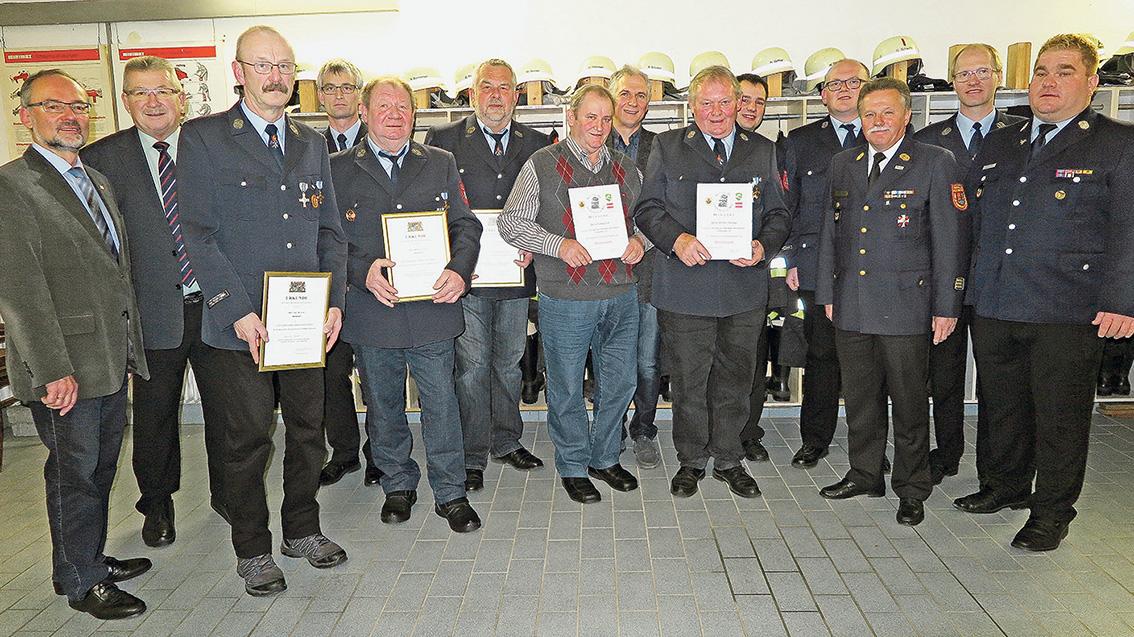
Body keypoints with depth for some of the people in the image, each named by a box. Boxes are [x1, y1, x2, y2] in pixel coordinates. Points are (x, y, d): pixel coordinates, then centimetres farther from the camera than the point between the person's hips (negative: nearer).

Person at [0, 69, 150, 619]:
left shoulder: (97, 181, 15)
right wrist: (53, 369, -20)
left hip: (112, 357, 8)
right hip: (65, 368, -8)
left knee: (101, 468, 18)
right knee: (74, 474, 6)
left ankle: (92, 559, 35)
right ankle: (81, 582, 23)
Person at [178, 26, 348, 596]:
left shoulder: (312, 144, 13)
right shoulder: (202, 138, -3)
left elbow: (329, 231, 12)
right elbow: (199, 235, -9)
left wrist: (334, 302, 0)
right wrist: (239, 312, -16)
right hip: (241, 324, -4)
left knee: (308, 431, 13)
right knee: (249, 441, 6)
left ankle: (302, 531, 32)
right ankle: (252, 552, 24)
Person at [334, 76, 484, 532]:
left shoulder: (441, 164, 9)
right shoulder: (339, 169, 5)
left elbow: (466, 225, 6)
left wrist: (459, 271, -12)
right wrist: (362, 272, -16)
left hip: (433, 307, 0)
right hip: (371, 311, 0)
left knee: (441, 405, 4)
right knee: (383, 408, 14)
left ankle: (450, 493, 19)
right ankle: (398, 486, 33)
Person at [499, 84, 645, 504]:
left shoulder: (627, 170, 12)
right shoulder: (542, 165, -2)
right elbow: (511, 223, -5)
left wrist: (639, 242, -3)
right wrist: (559, 245, -17)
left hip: (621, 296, 5)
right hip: (566, 299, -4)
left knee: (620, 382, 13)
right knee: (567, 389, 7)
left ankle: (605, 457, 33)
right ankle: (573, 466, 26)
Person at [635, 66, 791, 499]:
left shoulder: (763, 151, 12)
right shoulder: (667, 147, 5)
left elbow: (778, 214, 12)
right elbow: (647, 208, 1)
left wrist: (763, 246, -8)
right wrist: (677, 240, -17)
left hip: (745, 288, 2)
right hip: (685, 288, -2)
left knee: (735, 378, 11)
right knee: (688, 379, 7)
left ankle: (728, 460, 28)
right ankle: (691, 461, 25)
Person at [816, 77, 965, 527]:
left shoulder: (935, 164, -3)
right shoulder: (842, 164, 11)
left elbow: (949, 240, -5)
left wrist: (946, 306, -8)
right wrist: (827, 292, 11)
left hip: (905, 305, -4)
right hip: (850, 306, 4)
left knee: (909, 402, 5)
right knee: (859, 399, 13)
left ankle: (911, 489, 20)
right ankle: (865, 474, 30)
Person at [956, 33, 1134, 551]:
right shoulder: (998, 145, 14)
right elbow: (974, 217, 18)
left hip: (1067, 314, -5)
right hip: (993, 308, 5)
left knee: (1059, 416, 6)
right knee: (1002, 406, 17)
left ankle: (1051, 513, 21)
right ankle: (1006, 485, 35)